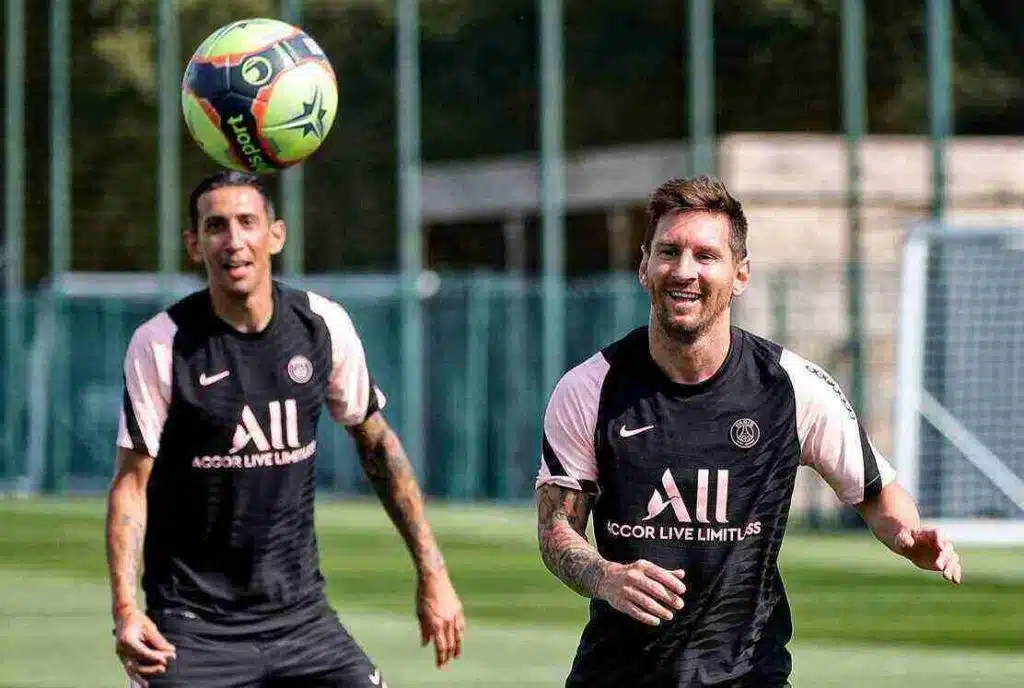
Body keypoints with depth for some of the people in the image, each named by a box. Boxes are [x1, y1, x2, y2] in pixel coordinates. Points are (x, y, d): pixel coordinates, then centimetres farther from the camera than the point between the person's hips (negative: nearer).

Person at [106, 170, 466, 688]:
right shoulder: (159, 346, -10)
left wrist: (431, 571, 10)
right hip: (192, 621, -3)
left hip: (299, 611, 3)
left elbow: (376, 443, 12)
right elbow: (131, 481, -7)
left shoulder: (323, 325, 0)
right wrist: (125, 608, -20)